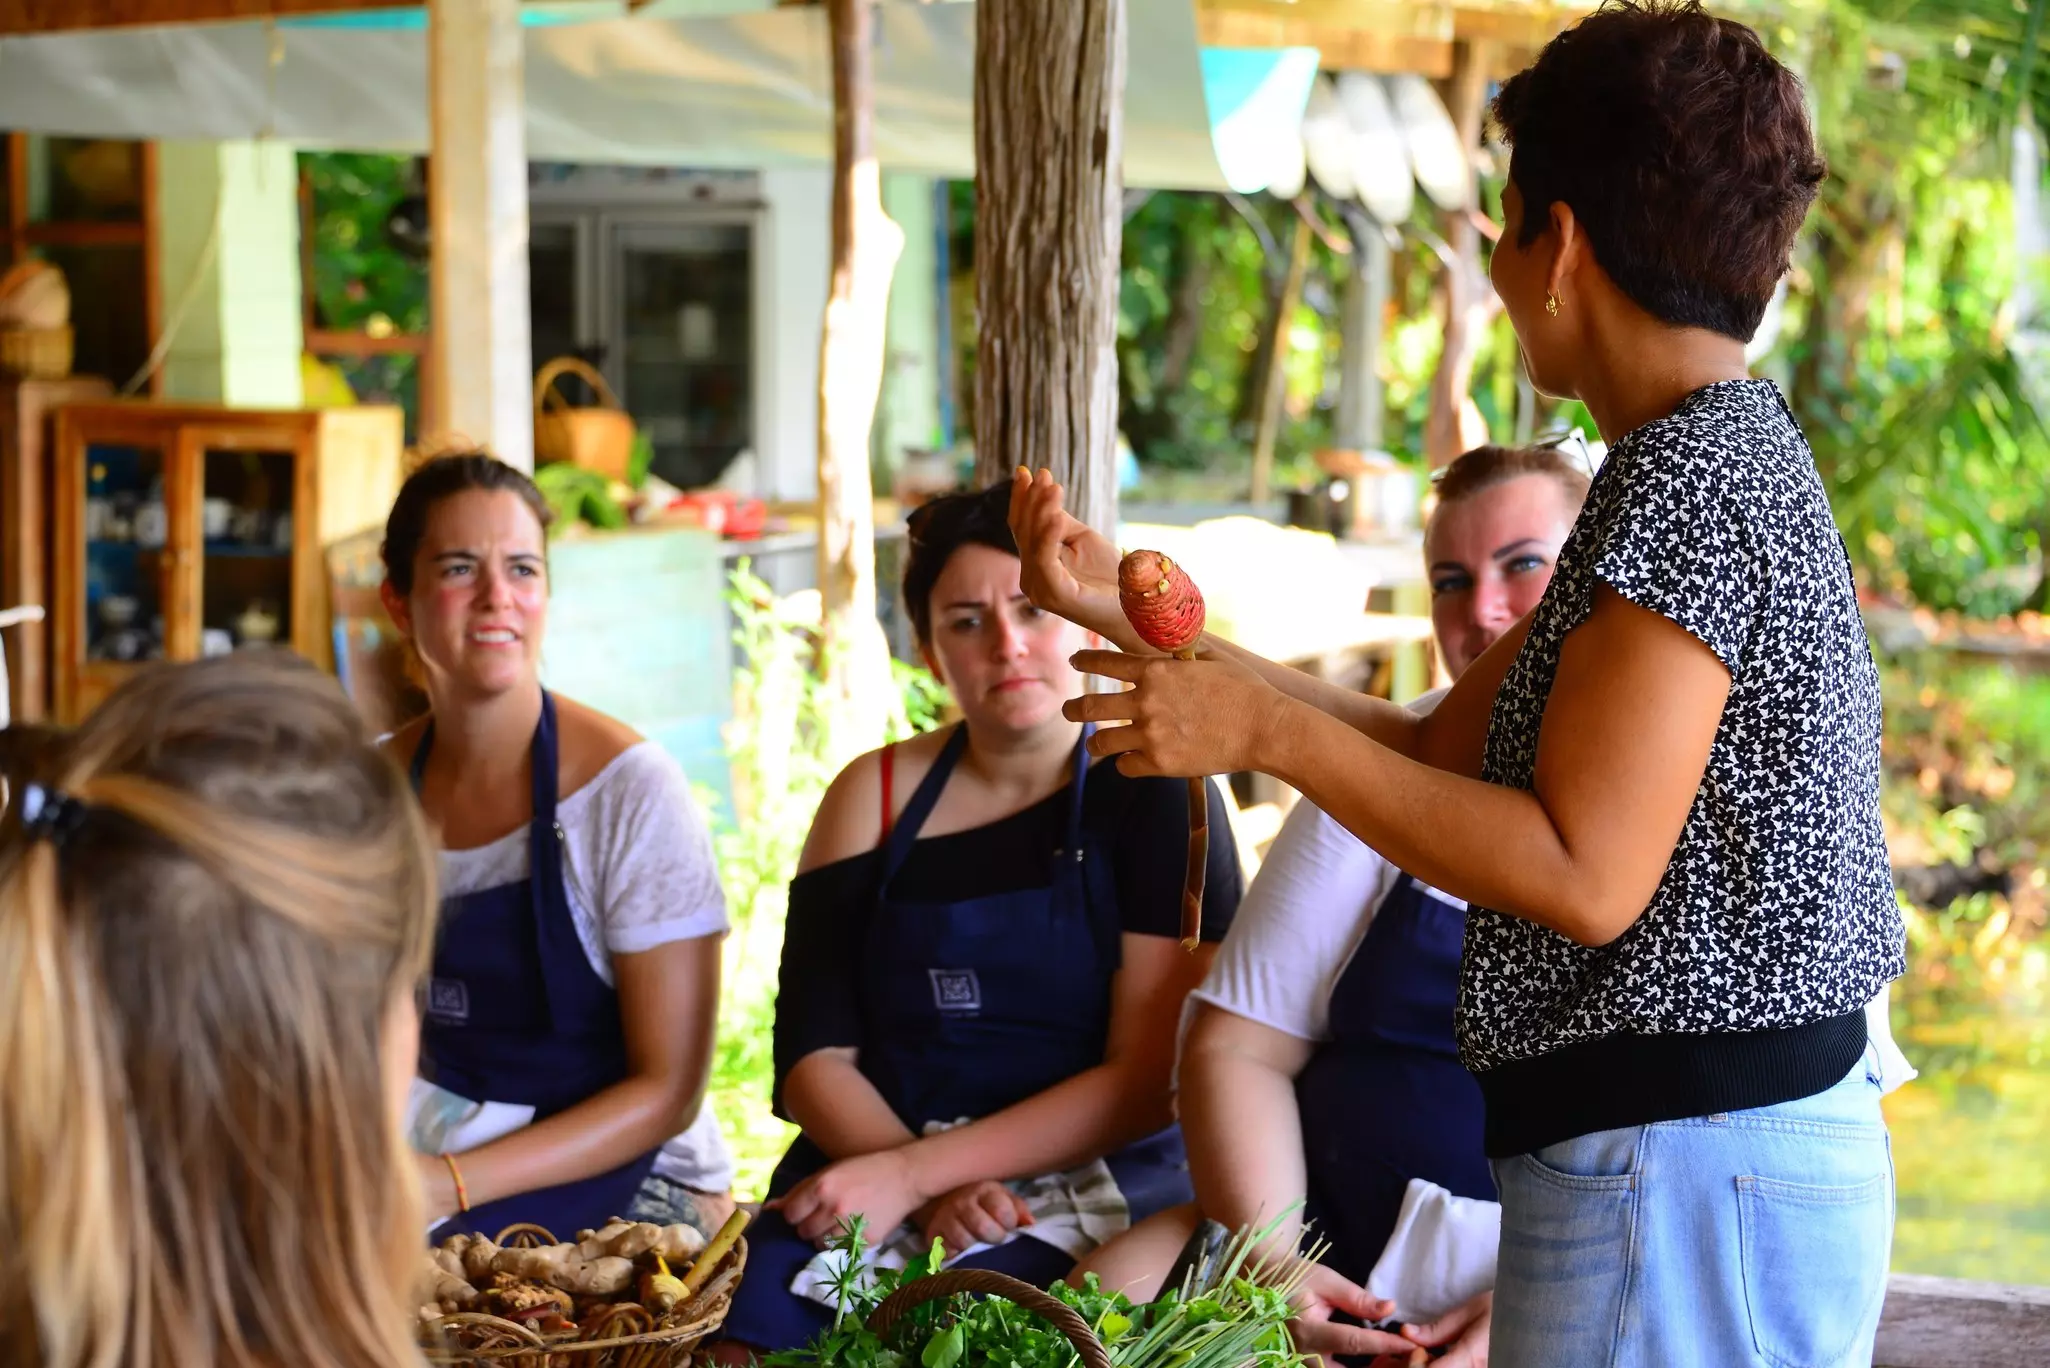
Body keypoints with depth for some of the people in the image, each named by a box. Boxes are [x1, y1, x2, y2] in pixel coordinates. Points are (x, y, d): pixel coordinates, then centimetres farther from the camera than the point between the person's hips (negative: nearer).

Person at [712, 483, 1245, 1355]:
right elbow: (814, 1057, 5)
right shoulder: (876, 796, 10)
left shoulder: (1158, 795, -1)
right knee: (747, 1334, -24)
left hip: (1095, 1189, -3)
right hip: (871, 1172, 3)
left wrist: (911, 1173, -16)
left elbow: (1151, 1081, -8)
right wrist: (936, 1193, -14)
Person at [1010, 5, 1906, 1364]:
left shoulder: (1692, 476, -17)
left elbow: (1586, 875, -23)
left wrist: (1271, 730, -17)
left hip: (1680, 1166, -10)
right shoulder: (1718, 456, 15)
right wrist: (1139, 617, 15)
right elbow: (1441, 750, 16)